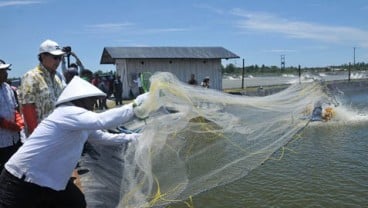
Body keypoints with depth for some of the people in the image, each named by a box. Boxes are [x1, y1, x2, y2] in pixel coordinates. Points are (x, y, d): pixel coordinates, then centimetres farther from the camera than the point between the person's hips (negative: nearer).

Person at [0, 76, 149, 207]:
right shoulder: (67, 113, -23)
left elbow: (102, 136, 16)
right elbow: (101, 121, -37)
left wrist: (131, 137, 10)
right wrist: (136, 105, -34)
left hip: (47, 180, 9)